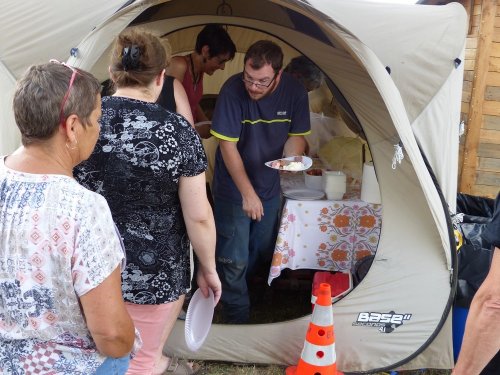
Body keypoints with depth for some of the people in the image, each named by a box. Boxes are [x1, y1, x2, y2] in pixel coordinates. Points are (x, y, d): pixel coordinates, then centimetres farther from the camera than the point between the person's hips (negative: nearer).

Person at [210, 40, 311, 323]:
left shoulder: (295, 92, -14)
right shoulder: (233, 90, -24)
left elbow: (297, 136, -2)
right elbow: (228, 146, -22)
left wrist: (290, 158, -26)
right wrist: (247, 193, -25)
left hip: (270, 186, 5)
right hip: (233, 188, -4)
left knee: (263, 252, 19)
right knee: (235, 258, 0)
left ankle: (236, 288, 47)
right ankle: (237, 317, 22)